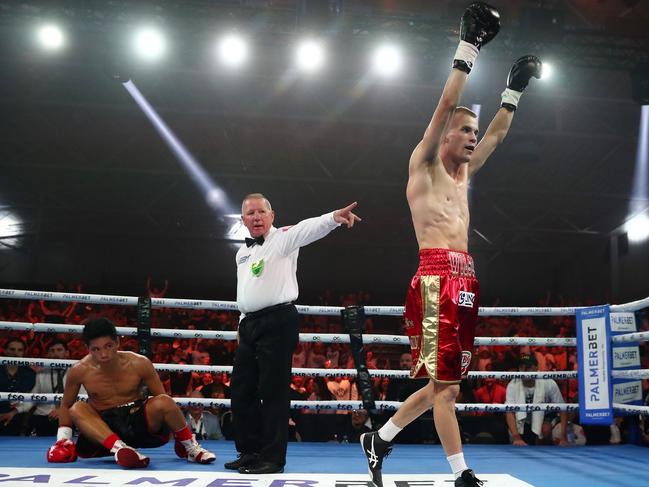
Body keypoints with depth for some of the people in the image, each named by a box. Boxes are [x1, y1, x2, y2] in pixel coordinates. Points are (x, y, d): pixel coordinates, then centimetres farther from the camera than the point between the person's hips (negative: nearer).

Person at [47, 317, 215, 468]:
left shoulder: (139, 364, -13)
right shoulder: (79, 371, -11)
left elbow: (161, 399, -2)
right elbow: (66, 406, 5)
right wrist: (63, 438, -6)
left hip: (138, 421, 0)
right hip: (103, 427, 1)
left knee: (163, 401, -30)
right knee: (76, 409, -28)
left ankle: (189, 447, -8)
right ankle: (119, 448, -42)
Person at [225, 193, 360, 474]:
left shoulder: (283, 238, -3)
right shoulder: (242, 253, 20)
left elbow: (307, 229, -23)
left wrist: (334, 217, -42)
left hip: (278, 321, -8)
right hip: (249, 324, 8)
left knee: (273, 391, -5)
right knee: (241, 390, 10)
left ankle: (272, 458, 4)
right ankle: (250, 451, 23)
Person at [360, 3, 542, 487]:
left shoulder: (465, 171, 21)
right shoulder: (423, 163, 1)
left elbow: (498, 133, 29)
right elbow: (445, 106, -8)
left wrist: (517, 86, 28)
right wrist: (469, 47, -9)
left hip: (465, 279, 8)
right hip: (436, 277, -8)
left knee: (444, 382, 10)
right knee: (445, 382, -5)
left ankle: (379, 439, 23)